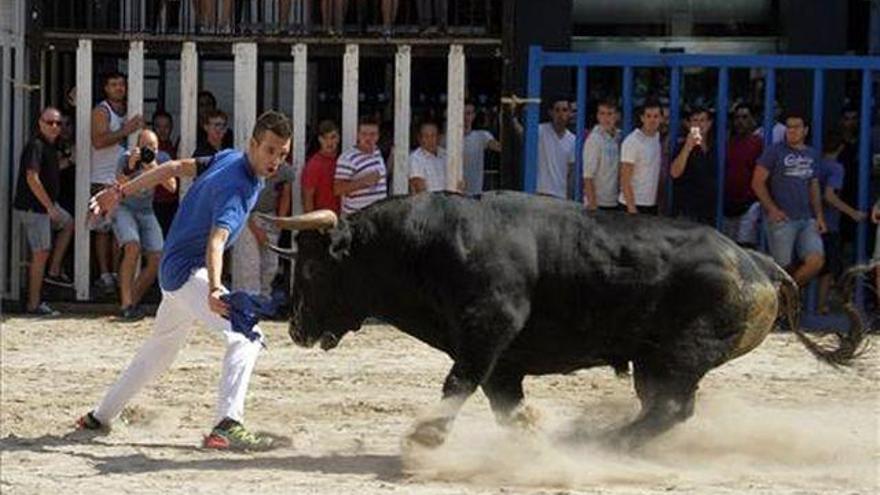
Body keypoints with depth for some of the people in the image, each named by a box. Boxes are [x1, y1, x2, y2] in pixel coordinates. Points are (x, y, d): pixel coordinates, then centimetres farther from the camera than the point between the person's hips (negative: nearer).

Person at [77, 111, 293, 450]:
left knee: (161, 347, 26)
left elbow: (177, 168, 11)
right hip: (188, 271, -10)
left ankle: (100, 417, 39)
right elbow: (216, 241, -41)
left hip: (174, 270, 10)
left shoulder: (229, 158, 3)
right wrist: (214, 290, -57)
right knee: (246, 334, -26)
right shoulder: (236, 187, -26)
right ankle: (228, 425, -38)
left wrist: (121, 192, 16)